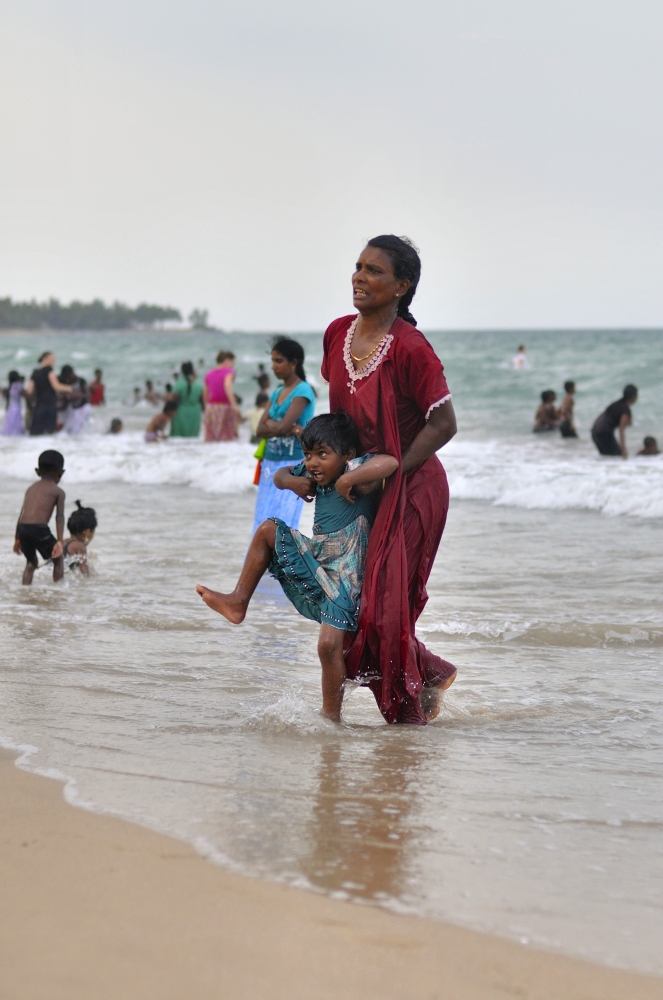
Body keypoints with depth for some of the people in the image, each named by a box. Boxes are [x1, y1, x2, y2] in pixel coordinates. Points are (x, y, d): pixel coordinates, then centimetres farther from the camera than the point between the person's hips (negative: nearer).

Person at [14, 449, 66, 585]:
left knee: (31, 562, 25)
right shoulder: (58, 491, 9)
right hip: (39, 528, -5)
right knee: (58, 559, 17)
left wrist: (17, 539, 25)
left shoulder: (30, 488, 24)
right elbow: (60, 517, -1)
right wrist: (59, 541, -7)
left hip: (22, 528, 5)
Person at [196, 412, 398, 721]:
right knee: (268, 529, 8)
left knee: (329, 645, -19)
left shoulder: (356, 473, -19)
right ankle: (238, 602, 9)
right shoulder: (318, 478, 5)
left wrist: (348, 481, -35)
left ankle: (331, 715, -5)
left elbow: (390, 462, -39)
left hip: (344, 578, -8)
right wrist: (290, 481, 0)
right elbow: (280, 474, 23)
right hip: (314, 563, 8)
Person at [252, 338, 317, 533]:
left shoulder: (302, 391, -8)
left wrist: (270, 424, 1)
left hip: (292, 465, -8)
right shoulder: (277, 393, 15)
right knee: (262, 525, 4)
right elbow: (260, 430, 4)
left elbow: (283, 426, -18)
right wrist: (291, 430, -9)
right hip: (270, 464, 8)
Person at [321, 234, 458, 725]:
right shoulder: (338, 333, 1)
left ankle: (410, 712, 14)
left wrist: (389, 471, -19)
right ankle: (432, 674, 29)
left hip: (412, 487, -7)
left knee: (385, 604, -6)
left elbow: (443, 424, -18)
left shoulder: (410, 348, -20)